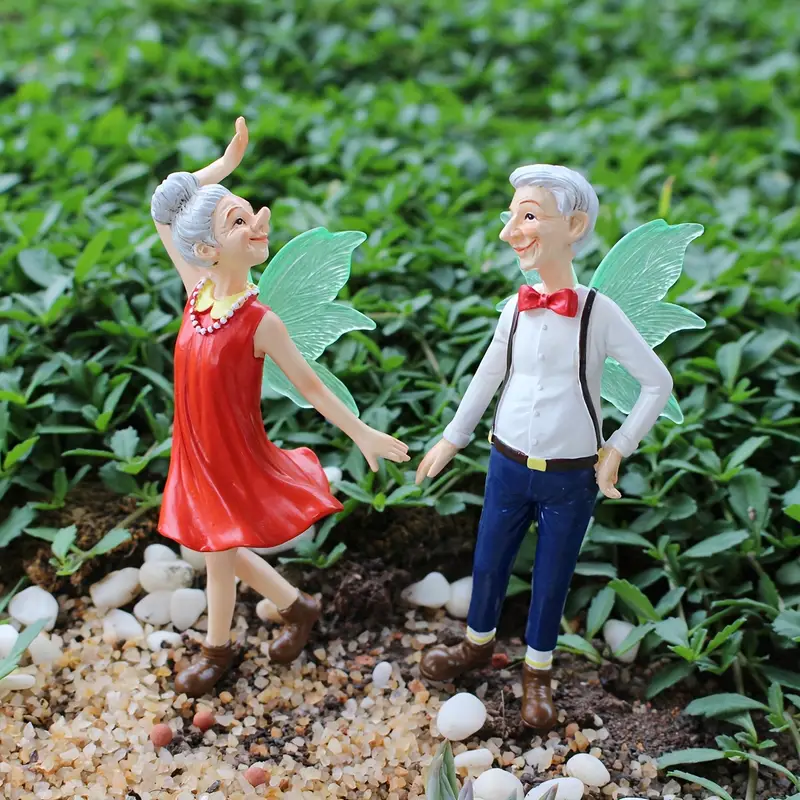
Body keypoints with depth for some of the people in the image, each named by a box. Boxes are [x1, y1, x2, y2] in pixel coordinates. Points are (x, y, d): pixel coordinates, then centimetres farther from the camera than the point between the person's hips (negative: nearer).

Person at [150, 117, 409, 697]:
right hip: (196, 452, 5)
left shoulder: (260, 322, -21)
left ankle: (217, 649, 36)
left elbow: (310, 385, -9)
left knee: (219, 553, 10)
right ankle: (299, 607, 43)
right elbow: (163, 207, -3)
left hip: (237, 455, -5)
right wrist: (226, 163, -8)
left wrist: (363, 434, -4)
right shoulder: (198, 291, -9)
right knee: (224, 550, 20)